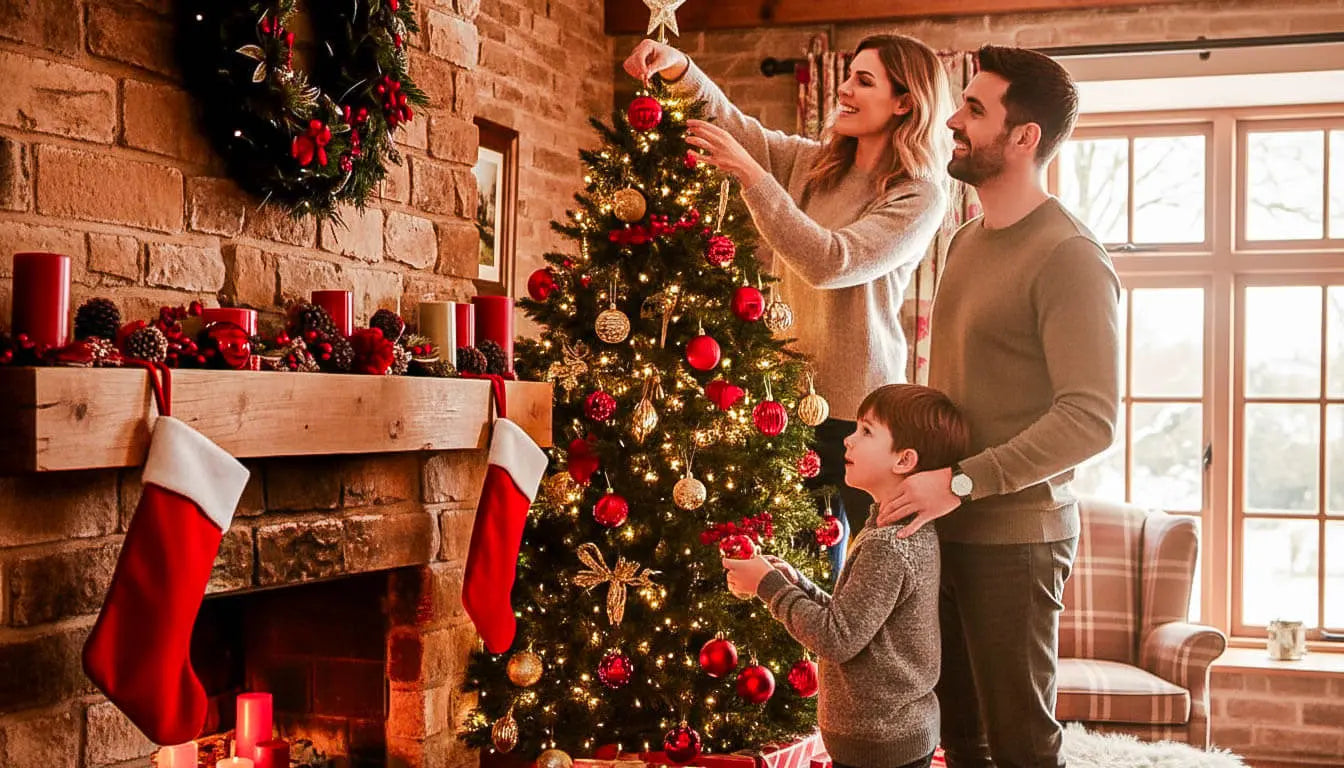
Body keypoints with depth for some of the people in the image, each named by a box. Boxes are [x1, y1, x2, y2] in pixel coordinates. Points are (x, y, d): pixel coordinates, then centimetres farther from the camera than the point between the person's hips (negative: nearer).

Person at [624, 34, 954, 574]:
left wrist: (750, 174, -22)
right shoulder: (812, 162, 10)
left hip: (861, 407, -5)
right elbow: (733, 124, 6)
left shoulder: (922, 195, -8)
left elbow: (832, 262, -19)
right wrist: (679, 69, -14)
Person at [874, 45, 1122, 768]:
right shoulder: (967, 240, 12)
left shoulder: (1069, 258, -15)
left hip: (1013, 538, -8)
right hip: (943, 526, 8)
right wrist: (921, 465, 8)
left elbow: (1091, 417, -22)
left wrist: (962, 482, -24)